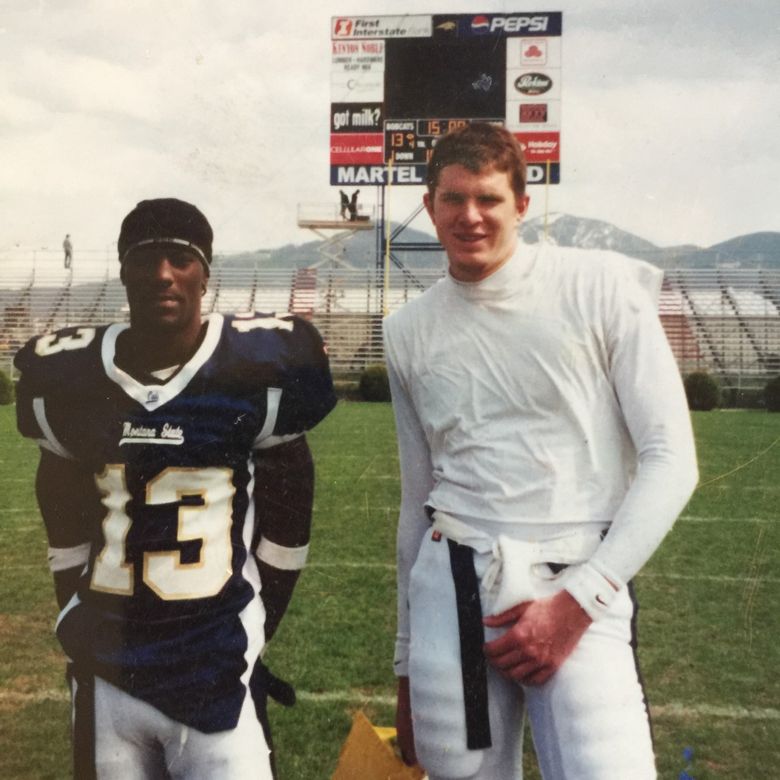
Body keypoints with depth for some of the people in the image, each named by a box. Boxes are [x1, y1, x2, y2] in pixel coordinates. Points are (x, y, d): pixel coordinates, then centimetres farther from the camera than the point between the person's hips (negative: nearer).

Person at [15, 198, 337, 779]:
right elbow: (65, 520, 11)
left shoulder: (261, 366, -10)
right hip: (107, 673, 3)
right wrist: (79, 635, 15)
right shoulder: (69, 375, -1)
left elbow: (287, 503, 0)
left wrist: (255, 634, 4)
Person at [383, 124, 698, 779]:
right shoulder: (409, 331, 9)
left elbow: (671, 460, -4)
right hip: (450, 585, 3)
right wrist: (407, 662, 18)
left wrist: (578, 599, -12)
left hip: (579, 586, -3)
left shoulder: (603, 287, -3)